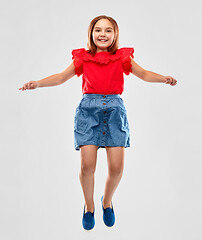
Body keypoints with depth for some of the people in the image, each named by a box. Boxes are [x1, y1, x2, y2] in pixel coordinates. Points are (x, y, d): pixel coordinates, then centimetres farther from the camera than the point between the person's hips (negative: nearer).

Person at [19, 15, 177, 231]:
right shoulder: (83, 58, 8)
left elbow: (143, 74, 1)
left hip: (114, 110, 1)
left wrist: (164, 79, -18)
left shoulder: (122, 58, 8)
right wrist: (37, 83, -6)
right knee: (87, 165, -10)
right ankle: (89, 205, 18)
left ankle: (107, 201, 27)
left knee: (116, 168, -5)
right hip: (88, 109, 0)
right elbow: (61, 77, 8)